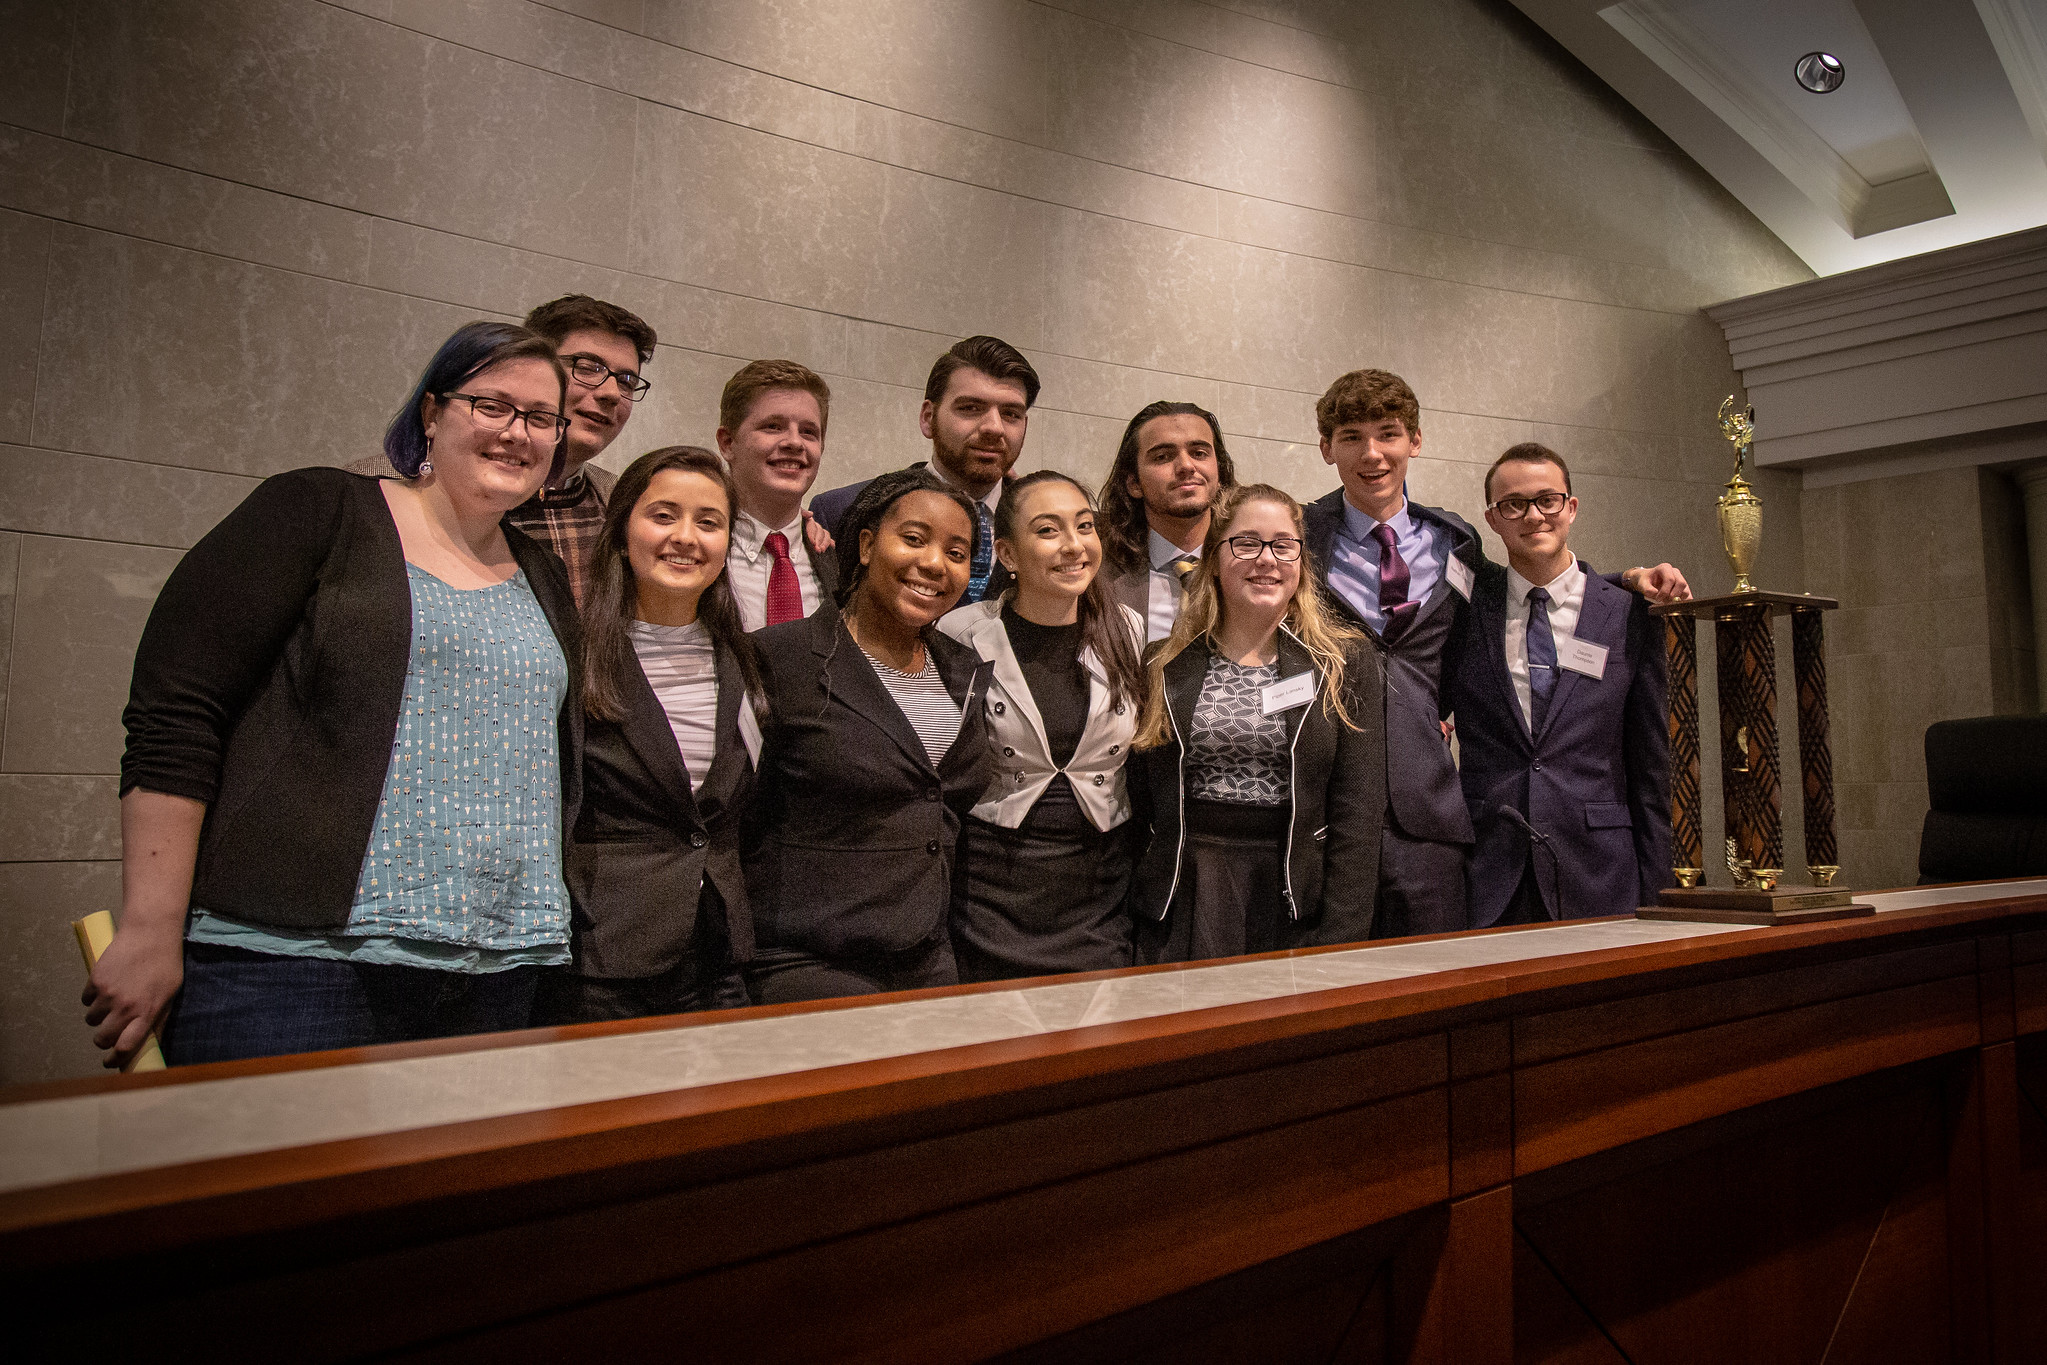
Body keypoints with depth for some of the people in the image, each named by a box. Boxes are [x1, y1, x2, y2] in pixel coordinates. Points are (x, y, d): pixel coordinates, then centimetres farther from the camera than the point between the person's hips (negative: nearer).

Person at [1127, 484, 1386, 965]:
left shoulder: (1346, 663, 3)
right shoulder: (1163, 666, 6)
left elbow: (1358, 815, -3)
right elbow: (1139, 802, 6)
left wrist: (1339, 943, -10)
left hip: (1297, 904, 0)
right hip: (1185, 912, 1)